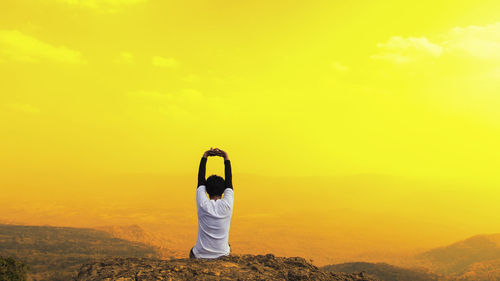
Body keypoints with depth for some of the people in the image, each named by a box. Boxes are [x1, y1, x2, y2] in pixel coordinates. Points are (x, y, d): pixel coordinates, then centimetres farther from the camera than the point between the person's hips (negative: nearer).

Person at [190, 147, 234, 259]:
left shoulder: (203, 205, -16)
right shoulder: (227, 205, -15)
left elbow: (201, 179, -6)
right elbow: (229, 180, -4)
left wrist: (204, 157, -2)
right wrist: (226, 158, 0)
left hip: (200, 256, 0)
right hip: (223, 256, 1)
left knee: (193, 251, 35)